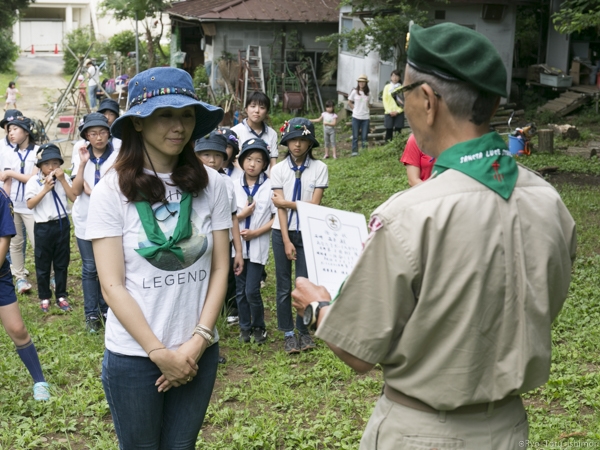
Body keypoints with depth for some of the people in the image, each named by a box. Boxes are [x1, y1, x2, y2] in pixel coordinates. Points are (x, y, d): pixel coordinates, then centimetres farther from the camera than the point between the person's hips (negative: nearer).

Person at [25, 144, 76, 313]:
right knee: (43, 264, 8)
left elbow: (74, 198, -8)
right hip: (43, 227, -2)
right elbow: (30, 204, -15)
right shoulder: (34, 181, -8)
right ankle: (44, 297, 22)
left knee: (62, 263, 12)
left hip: (62, 224, 2)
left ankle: (61, 296, 24)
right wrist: (45, 189, -22)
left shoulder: (64, 178, 1)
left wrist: (62, 180, -15)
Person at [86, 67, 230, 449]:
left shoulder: (210, 185, -3)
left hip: (199, 352, 2)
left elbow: (220, 269, 0)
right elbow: (112, 285, -11)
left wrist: (198, 341, -10)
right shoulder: (113, 190, -9)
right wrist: (159, 352, -14)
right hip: (133, 356, -2)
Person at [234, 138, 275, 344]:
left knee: (252, 291, -5)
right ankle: (244, 327, 27)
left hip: (258, 246, -3)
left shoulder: (269, 186, -6)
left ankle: (259, 327, 17)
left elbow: (277, 217, -6)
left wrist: (256, 232, -14)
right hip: (238, 245, 3)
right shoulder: (234, 186, 0)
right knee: (240, 291, 10)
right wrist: (242, 215, -15)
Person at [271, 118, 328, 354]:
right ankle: (288, 333, 15)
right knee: (284, 285, 5)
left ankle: (303, 330, 16)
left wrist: (288, 203, -12)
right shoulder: (279, 169, -3)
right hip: (283, 232, 1)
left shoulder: (319, 168, -5)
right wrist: (286, 241, -11)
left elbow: (314, 205, -9)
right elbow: (279, 207, -7)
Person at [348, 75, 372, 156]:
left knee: (364, 136, 1)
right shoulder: (354, 92, 1)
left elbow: (369, 105, 14)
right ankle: (354, 151, 6)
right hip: (356, 117, -1)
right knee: (355, 136, 1)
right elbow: (349, 102, 10)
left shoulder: (368, 93, 6)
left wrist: (369, 114, 7)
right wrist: (355, 109, 3)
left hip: (365, 117, 1)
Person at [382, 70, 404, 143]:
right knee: (389, 131, -2)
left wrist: (397, 111, -9)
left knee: (398, 132, -2)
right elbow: (385, 100, 3)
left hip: (399, 113, 0)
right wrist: (389, 111, -7)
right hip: (389, 113, 0)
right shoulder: (387, 87, 6)